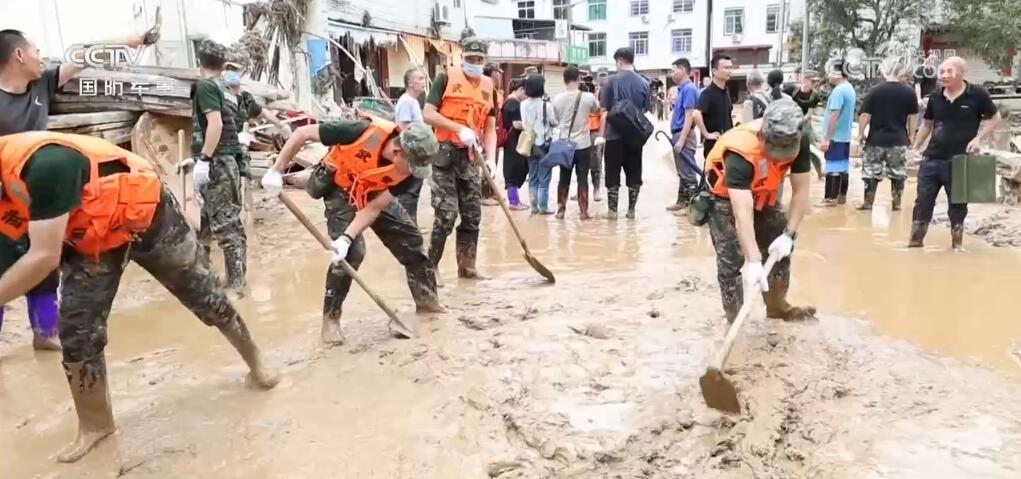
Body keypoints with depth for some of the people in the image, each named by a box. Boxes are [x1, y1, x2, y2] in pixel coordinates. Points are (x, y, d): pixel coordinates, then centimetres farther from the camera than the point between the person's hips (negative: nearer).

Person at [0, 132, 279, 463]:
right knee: (76, 332, 2)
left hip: (144, 216, -7)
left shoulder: (43, 164, -38)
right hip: (88, 238, 7)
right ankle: (94, 426, 22)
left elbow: (44, 257, -37)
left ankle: (254, 360, 35)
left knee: (203, 295, 9)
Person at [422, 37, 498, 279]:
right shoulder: (446, 78, -3)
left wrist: (490, 159, 0)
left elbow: (490, 127, 12)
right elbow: (428, 114, -10)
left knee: (472, 214, 9)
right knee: (447, 213, -10)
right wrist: (460, 129, -19)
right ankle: (430, 266, 2)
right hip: (445, 152, -5)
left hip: (472, 156, 5)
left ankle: (466, 265, 21)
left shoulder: (488, 86, 11)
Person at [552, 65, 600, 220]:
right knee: (582, 179, 3)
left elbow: (555, 120, 7)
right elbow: (598, 110, 12)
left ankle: (560, 210, 15)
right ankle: (584, 212, 5)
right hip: (583, 144, -2)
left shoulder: (557, 99, -6)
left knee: (564, 179, 11)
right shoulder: (588, 97, -9)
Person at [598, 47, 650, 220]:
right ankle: (631, 209, 12)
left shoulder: (612, 81, -6)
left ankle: (612, 210, 6)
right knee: (634, 173, 9)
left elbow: (604, 110, -5)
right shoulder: (644, 83, 3)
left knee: (612, 173, 4)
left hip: (615, 134, -3)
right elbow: (646, 110, 8)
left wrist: (602, 134, 2)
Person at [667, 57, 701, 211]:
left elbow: (689, 117, -20)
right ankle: (682, 201, 22)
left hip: (684, 136, -10)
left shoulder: (689, 89, -15)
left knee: (688, 172, -4)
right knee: (682, 172, 14)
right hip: (678, 134, 10)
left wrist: (681, 140, -23)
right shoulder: (682, 89, 14)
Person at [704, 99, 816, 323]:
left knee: (781, 246, 12)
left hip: (762, 193, 6)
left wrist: (789, 234, -24)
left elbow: (800, 190, -16)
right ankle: (734, 321, -1)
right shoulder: (741, 150, -42)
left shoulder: (799, 142, -26)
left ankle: (777, 305, 32)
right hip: (725, 197, -6)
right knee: (731, 259, -14)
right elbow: (743, 213, -46)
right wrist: (753, 261, -50)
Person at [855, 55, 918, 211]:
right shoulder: (909, 92, -1)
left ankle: (868, 202, 11)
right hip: (898, 140, 1)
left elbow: (865, 116, -7)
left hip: (876, 140, -1)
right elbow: (912, 117, 6)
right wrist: (909, 135, 19)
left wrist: (861, 134, 5)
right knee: (897, 173, 13)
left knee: (871, 171, 8)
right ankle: (897, 203, 17)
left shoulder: (874, 91, -6)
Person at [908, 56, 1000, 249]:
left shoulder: (977, 95, -7)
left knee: (958, 205, 10)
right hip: (932, 159, 3)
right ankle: (915, 242, 16)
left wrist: (979, 138, -10)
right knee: (923, 201, 6)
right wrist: (915, 148, 12)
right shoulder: (935, 97, 3)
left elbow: (994, 118, 4)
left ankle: (957, 244, 24)